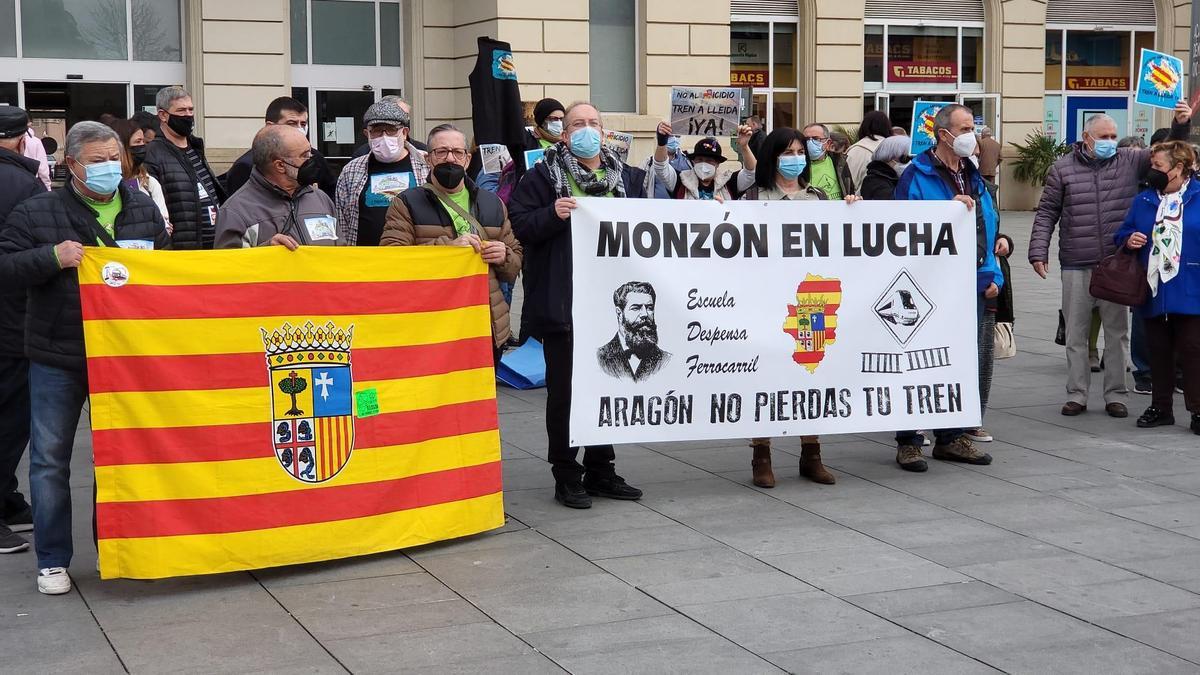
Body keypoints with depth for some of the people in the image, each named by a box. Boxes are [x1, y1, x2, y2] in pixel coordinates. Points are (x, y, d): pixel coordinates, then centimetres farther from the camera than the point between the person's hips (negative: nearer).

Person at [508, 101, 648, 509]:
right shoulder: (544, 175, 1)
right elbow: (519, 225, -6)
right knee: (565, 390, 1)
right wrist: (553, 214, -20)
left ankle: (601, 471, 23)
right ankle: (566, 476, 10)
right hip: (564, 302, -5)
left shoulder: (626, 177, 14)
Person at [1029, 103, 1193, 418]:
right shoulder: (1063, 168, 3)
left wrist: (1181, 124, -12)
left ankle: (1116, 395, 15)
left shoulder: (1129, 161, 6)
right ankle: (1076, 395, 14)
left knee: (1117, 332, 6)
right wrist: (1038, 252, -2)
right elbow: (1047, 213, 5)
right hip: (1076, 267, -1)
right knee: (1076, 333, 5)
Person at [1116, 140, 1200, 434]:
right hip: (1154, 293, 4)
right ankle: (1161, 407, 23)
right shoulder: (1143, 201, 9)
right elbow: (1124, 232, 15)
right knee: (1158, 352, 12)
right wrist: (1128, 239, -7)